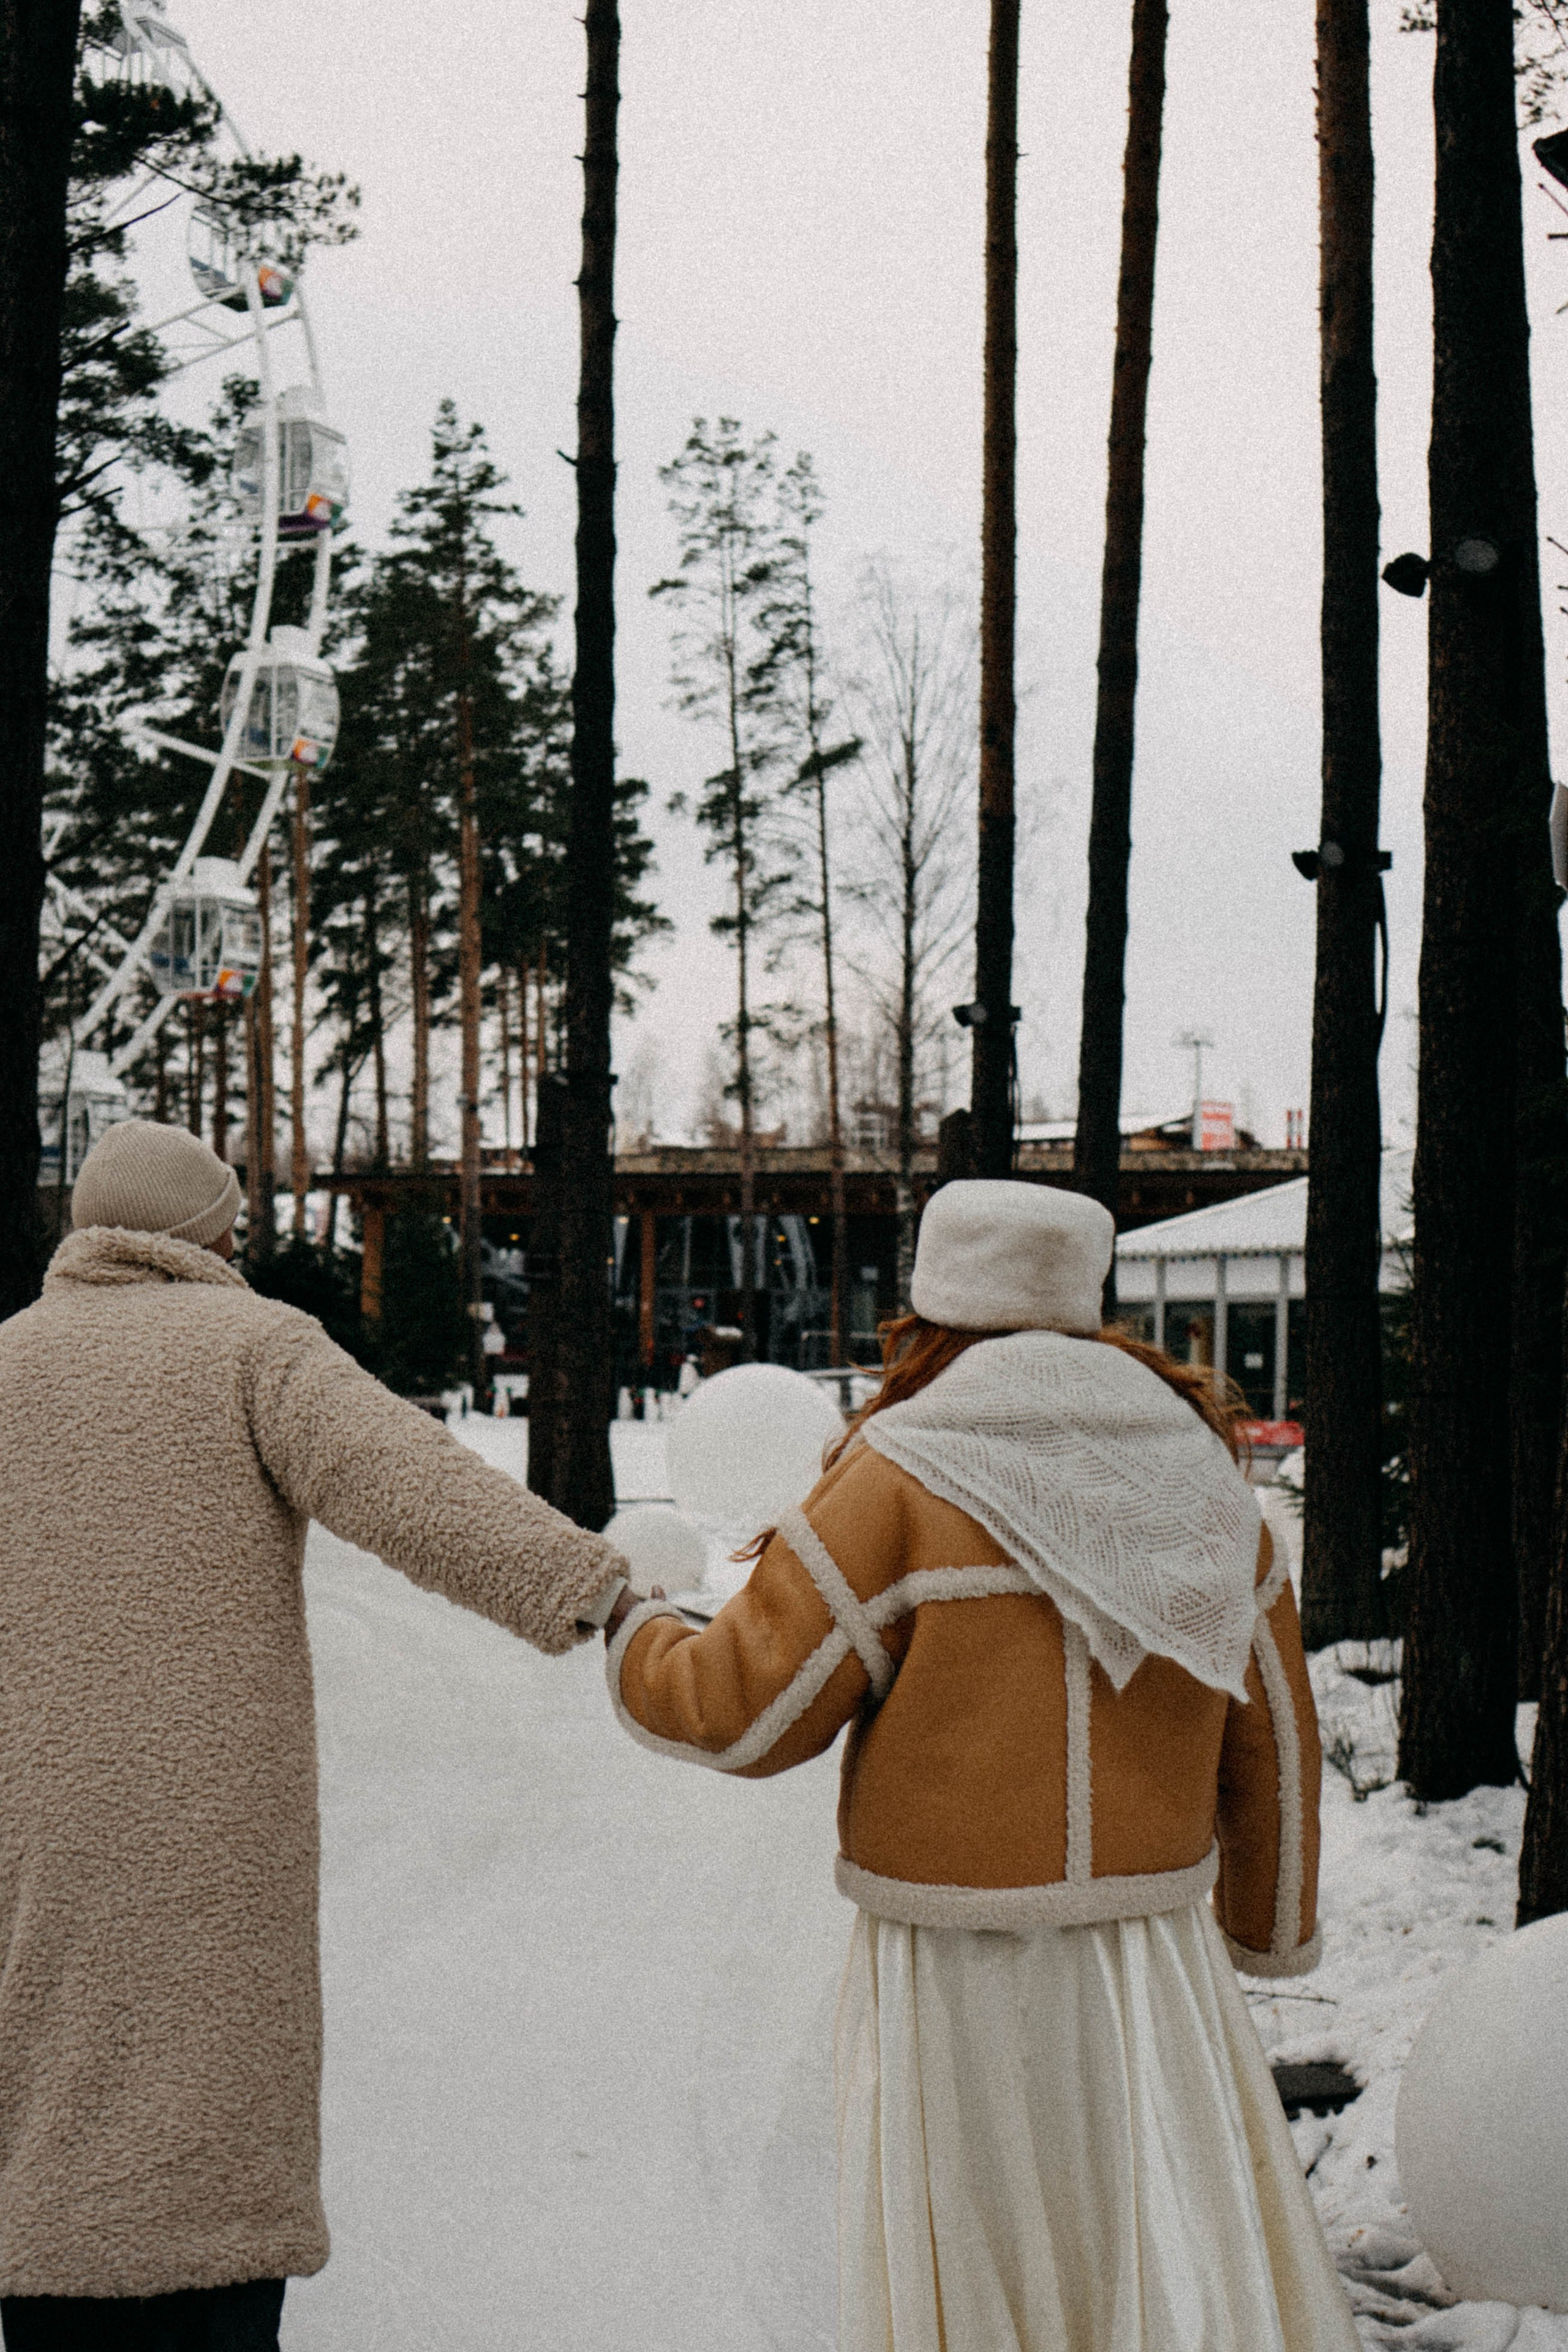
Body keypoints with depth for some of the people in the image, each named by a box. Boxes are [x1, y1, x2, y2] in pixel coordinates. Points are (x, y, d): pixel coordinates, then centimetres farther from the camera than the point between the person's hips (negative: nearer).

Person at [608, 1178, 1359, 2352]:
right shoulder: (1197, 1471, 6)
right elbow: (1272, 1736, 13)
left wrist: (640, 1642, 13)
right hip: (1157, 1947, 4)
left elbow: (751, 1711, -7)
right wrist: (1271, 1923, 26)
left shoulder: (903, 1475, -10)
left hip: (962, 1980, -4)